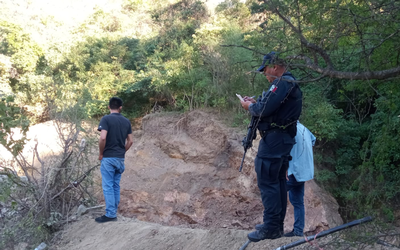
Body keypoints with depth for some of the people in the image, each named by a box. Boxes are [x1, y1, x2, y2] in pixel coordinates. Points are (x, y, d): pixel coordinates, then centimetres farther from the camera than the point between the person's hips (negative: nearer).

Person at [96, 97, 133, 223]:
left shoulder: (106, 119, -10)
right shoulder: (126, 121, 8)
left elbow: (103, 138, -20)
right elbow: (130, 141, 9)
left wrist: (100, 153, -7)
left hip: (108, 157, -6)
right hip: (120, 158, 6)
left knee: (108, 186, -2)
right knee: (116, 186, 13)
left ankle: (110, 214, -2)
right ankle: (114, 212, 18)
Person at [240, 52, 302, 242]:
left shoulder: (282, 83, -16)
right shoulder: (289, 83, 17)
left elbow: (265, 109, -22)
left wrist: (249, 107, -4)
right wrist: (255, 102, 11)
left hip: (273, 139, -11)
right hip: (283, 139, 11)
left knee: (267, 182, -8)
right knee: (278, 181, 13)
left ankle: (271, 227, -4)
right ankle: (277, 224, 21)